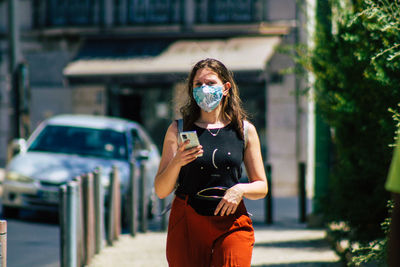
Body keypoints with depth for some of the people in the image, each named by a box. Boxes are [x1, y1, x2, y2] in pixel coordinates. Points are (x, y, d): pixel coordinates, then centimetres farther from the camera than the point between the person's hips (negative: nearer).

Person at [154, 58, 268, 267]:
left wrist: (241, 190, -10)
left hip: (232, 222, 0)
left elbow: (261, 187, 12)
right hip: (187, 224, 0)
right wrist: (176, 162, -17)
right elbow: (161, 191, 0)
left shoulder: (245, 130, 7)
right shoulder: (178, 130, 4)